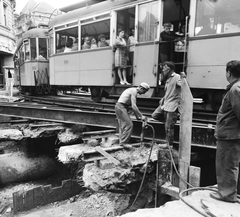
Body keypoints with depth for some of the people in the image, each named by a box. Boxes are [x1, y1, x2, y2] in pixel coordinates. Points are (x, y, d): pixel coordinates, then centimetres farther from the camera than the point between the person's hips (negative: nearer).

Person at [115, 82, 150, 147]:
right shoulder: (134, 91, -13)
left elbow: (133, 106, 21)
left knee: (123, 125, 11)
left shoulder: (132, 90, 18)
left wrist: (137, 116, 21)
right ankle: (123, 142, -11)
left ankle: (121, 141, 14)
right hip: (121, 107, -11)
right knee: (129, 124, -12)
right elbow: (134, 106, -20)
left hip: (119, 107, 11)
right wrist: (141, 116, -15)